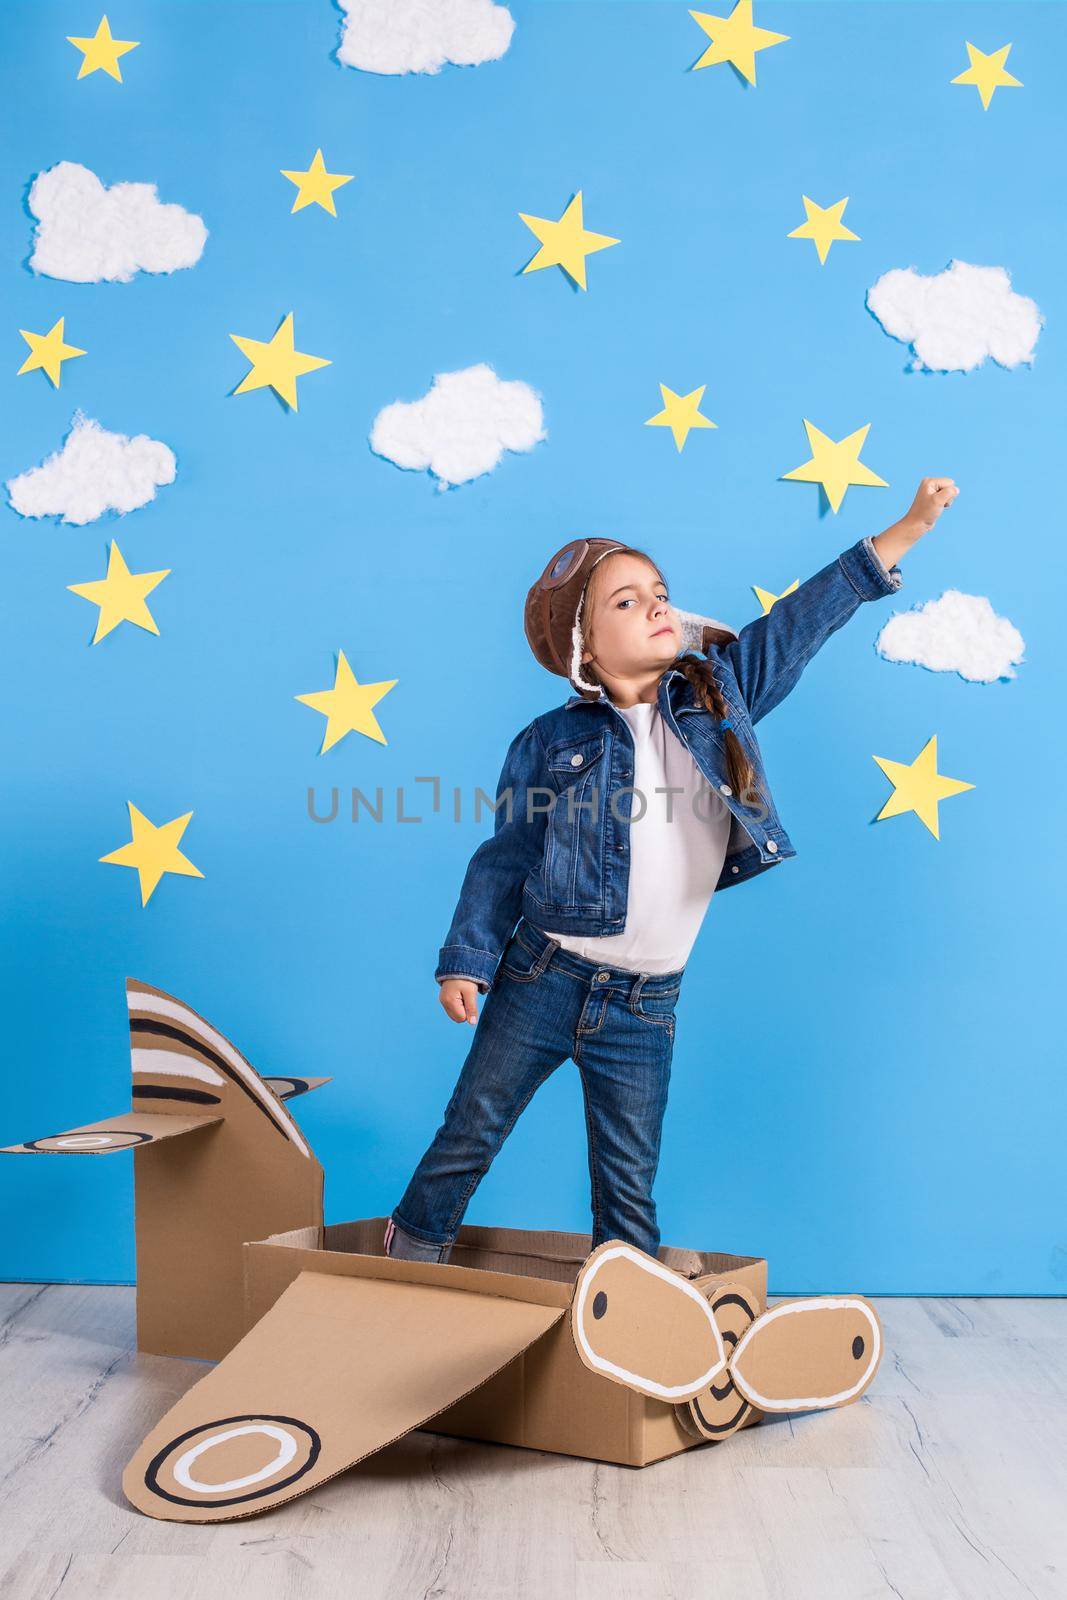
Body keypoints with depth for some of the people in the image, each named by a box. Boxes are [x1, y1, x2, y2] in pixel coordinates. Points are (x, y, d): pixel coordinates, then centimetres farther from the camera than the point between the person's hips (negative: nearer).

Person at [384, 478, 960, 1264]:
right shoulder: (550, 742, -4)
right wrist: (467, 961, -5)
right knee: (471, 1135, 11)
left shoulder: (721, 693, 2)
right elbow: (505, 860, 1)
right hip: (542, 980, -1)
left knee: (630, 1184, 10)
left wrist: (910, 525, -2)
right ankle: (411, 1256, 34)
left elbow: (806, 617, 1)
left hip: (645, 1005, 2)